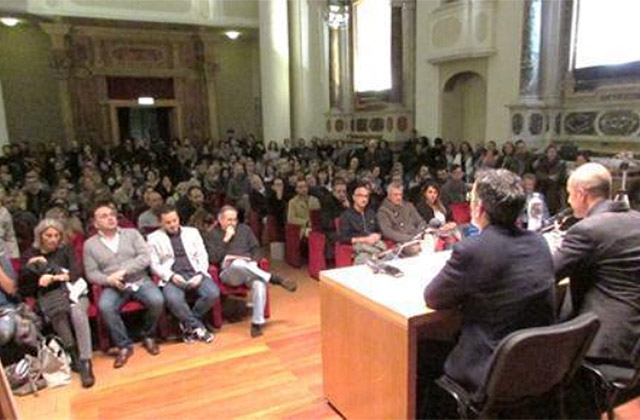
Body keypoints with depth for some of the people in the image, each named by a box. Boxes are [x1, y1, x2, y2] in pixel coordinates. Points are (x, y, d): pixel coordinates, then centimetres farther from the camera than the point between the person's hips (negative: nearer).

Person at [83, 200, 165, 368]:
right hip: (113, 286, 0)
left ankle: (148, 336, 2)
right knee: (104, 307, -32)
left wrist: (123, 271, -17)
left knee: (157, 301, -28)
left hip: (140, 280, 0)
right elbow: (91, 273, 4)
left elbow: (145, 258, -4)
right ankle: (124, 345, -12)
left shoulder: (132, 233, 7)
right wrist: (109, 280, -17)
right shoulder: (90, 244, 8)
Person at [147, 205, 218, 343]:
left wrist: (200, 274, -9)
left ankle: (188, 324, -2)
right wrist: (171, 276, -14)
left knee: (213, 293, -27)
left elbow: (202, 256, 11)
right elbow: (154, 265, 4)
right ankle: (198, 327, -11)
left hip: (195, 274, 2)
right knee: (173, 299, -36)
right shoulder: (154, 238, 10)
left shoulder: (192, 232, 15)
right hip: (172, 278, -2)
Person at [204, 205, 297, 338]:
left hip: (250, 269, 2)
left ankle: (257, 322, -28)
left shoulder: (244, 229, 18)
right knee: (238, 263, -40)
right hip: (228, 271, -2)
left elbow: (256, 248, 17)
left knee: (259, 283, -35)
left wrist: (254, 262, -4)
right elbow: (213, 258, -4)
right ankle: (275, 279, -31)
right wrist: (226, 239, -7)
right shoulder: (212, 235, 9)